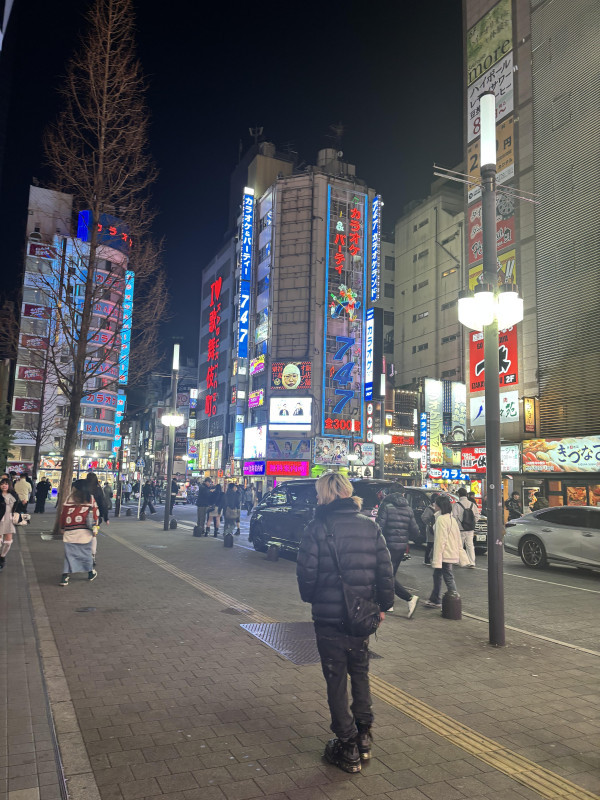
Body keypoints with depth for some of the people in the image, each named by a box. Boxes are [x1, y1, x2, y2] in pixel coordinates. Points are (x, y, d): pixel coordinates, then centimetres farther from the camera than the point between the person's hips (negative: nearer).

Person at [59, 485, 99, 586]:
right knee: (87, 551, 15)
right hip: (86, 532, 1)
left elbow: (63, 513, 5)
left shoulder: (70, 498, 4)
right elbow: (95, 513, 2)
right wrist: (95, 528, 6)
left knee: (69, 553, 2)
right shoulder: (91, 498, 5)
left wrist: (62, 528, 14)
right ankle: (91, 573, 28)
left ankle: (65, 577, -5)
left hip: (70, 532, -1)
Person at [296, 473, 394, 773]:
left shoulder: (317, 527, -14)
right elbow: (385, 570, 0)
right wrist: (382, 605, 11)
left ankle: (347, 747, 19)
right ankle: (363, 737, 30)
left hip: (328, 615, -4)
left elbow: (306, 572, -14)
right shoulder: (370, 526, -1)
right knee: (360, 672, 22)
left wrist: (311, 598, 6)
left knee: (336, 679, 10)